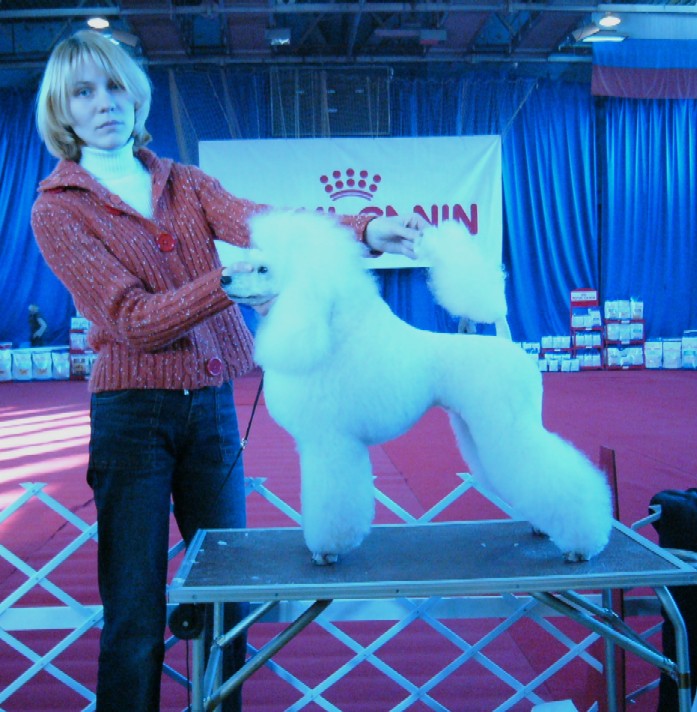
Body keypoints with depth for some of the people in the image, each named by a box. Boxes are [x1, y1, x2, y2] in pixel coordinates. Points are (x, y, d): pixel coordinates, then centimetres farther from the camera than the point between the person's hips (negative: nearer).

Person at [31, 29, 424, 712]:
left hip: (212, 407, 4)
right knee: (135, 618, 1)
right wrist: (229, 279, -30)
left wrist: (362, 229, -28)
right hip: (133, 416, -4)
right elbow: (133, 321, -14)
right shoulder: (57, 209, -3)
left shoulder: (184, 182, 10)